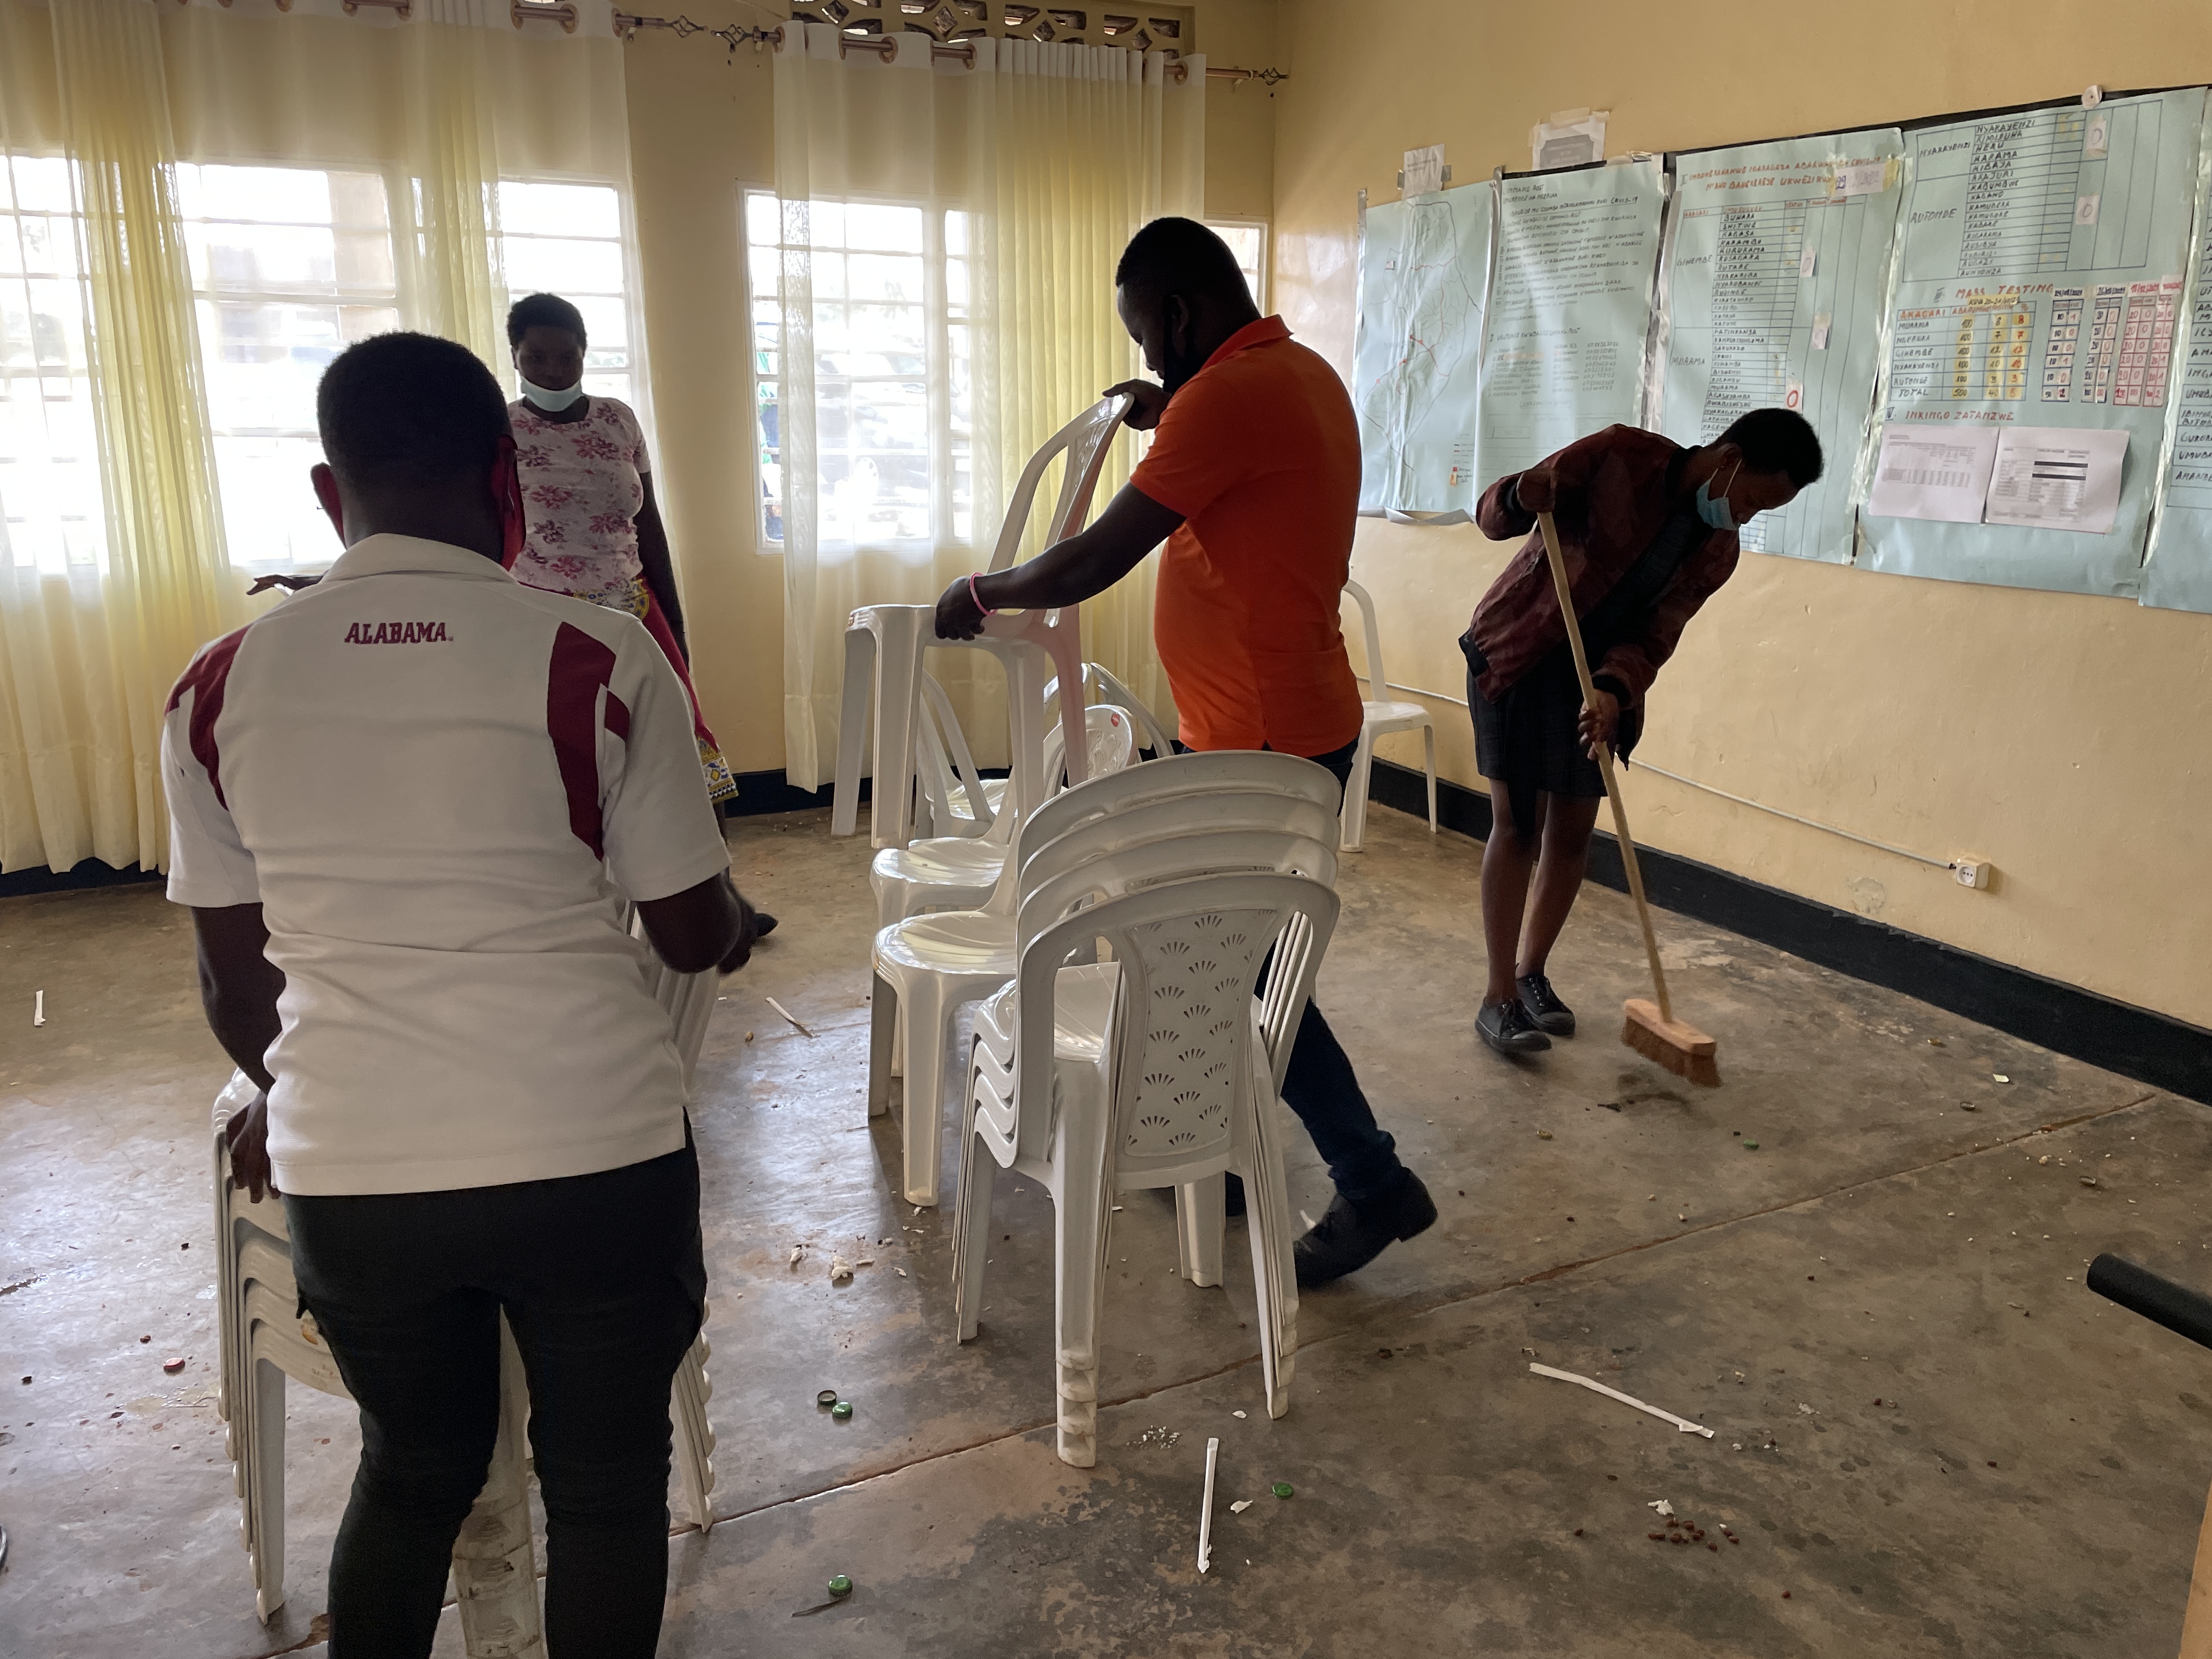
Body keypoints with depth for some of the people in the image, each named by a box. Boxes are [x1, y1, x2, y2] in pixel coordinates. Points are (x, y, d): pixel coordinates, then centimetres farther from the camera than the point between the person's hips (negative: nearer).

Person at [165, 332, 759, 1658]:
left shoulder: (223, 685, 0)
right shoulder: (598, 660, -11)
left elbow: (235, 975, 9)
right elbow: (695, 937, -3)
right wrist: (740, 926, 21)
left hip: (347, 1170, 3)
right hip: (593, 1156, -3)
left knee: (413, 1471, 27)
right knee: (605, 1484, 19)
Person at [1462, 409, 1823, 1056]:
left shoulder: (1717, 554, -1)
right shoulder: (1620, 455, -17)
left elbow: (1652, 638, -8)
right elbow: (1492, 514, -15)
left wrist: (1614, 690, -28)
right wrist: (1520, 499, -38)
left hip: (1597, 677, 6)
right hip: (1516, 656, -5)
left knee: (1574, 830, 6)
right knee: (1517, 823, -8)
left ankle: (1531, 971, 24)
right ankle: (1499, 998, -2)